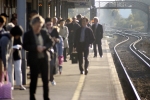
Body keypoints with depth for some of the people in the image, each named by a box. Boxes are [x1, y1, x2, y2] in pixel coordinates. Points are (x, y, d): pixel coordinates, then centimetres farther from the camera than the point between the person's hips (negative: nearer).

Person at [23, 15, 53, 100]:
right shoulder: (28, 34, -6)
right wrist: (36, 48, -22)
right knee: (34, 79, 3)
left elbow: (50, 42, 7)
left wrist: (44, 47, -11)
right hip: (34, 59, -4)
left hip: (44, 58, 4)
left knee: (46, 79, 9)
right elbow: (25, 46, -13)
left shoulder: (44, 33, 5)